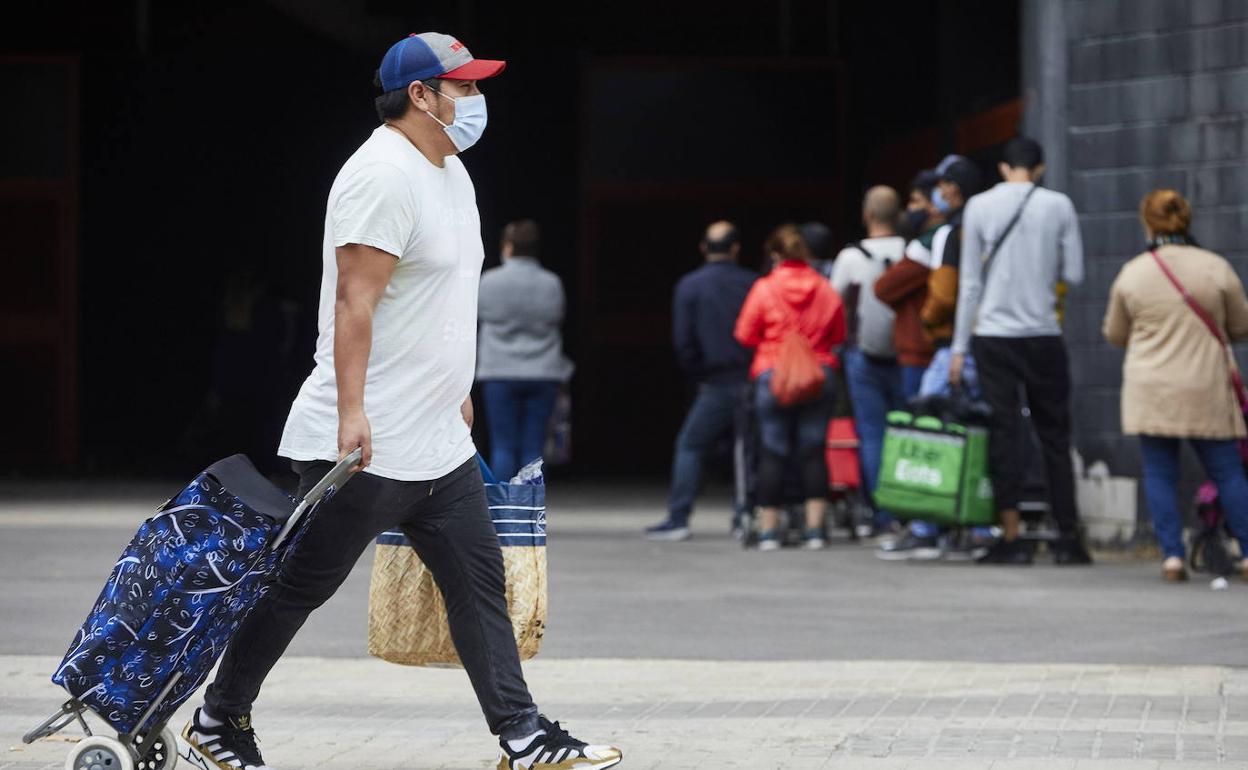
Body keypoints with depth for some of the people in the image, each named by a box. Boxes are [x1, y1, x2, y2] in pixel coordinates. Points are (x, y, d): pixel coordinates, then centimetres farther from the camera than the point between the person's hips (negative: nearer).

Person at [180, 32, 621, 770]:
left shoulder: (450, 171, 15)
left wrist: (455, 391, 27)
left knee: (480, 584, 6)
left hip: (440, 446, 10)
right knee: (299, 588, 1)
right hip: (367, 446, -10)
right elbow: (354, 301, -23)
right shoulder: (383, 176, -17)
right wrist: (351, 413, -28)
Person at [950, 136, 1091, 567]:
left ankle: (1011, 538, -4)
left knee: (1003, 435, 0)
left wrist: (959, 347, 6)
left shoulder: (979, 208, 1)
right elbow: (1074, 275, 2)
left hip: (993, 336, 0)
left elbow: (970, 282, 2)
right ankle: (1068, 538, 8)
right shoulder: (1058, 206, 0)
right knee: (1054, 436, 7)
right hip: (1043, 335, 0)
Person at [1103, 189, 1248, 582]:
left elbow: (1115, 334, 10)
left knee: (1160, 473, 7)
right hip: (1206, 392, 0)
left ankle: (1172, 555, -1)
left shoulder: (1131, 274, -2)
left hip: (1150, 392, 0)